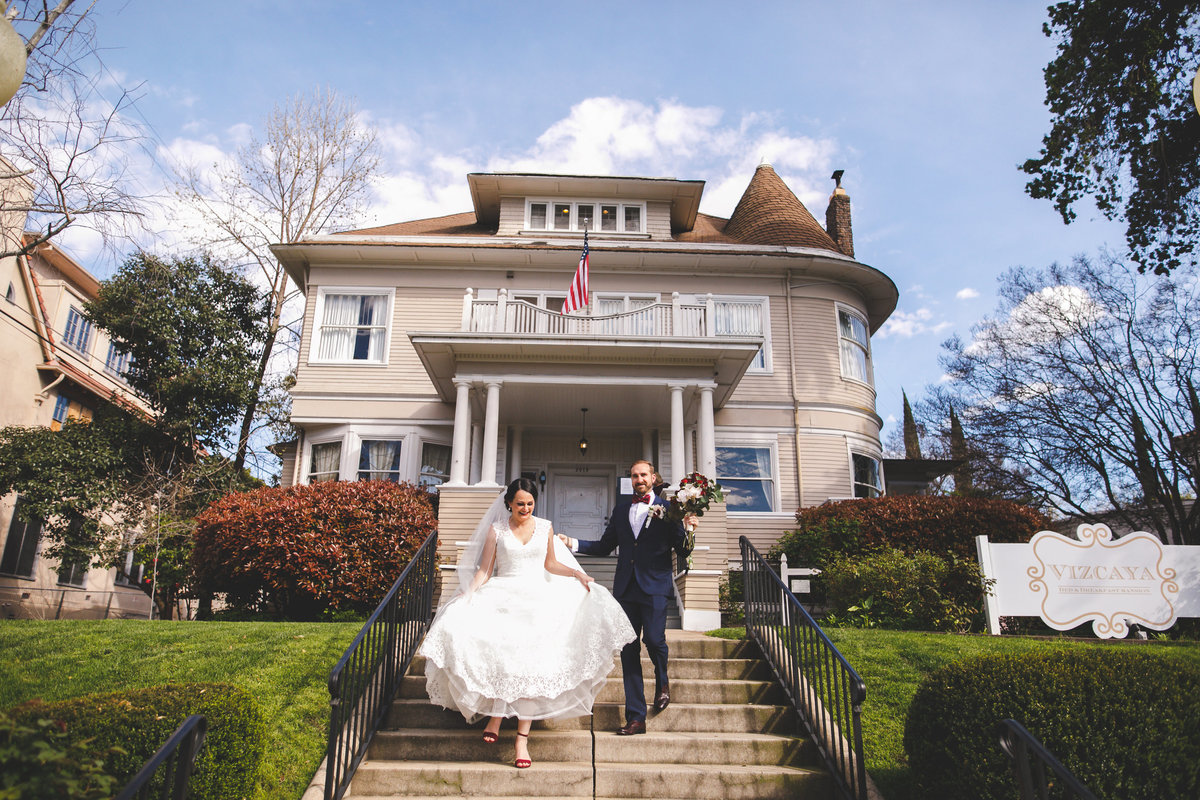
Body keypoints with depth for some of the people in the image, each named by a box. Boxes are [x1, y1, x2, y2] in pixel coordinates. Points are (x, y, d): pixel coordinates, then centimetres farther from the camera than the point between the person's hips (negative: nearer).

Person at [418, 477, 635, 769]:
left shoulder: (545, 527, 10)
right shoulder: (496, 529, 5)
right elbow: (484, 569, 3)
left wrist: (576, 573, 3)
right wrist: (469, 592, -12)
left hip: (537, 600, 1)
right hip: (503, 598, -1)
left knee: (530, 663, -11)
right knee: (499, 656, -21)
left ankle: (522, 737, -8)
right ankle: (496, 715, 0)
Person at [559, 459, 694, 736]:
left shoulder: (667, 509, 4)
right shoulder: (621, 508, 15)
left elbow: (682, 551, 1)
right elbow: (604, 546, 17)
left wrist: (687, 530, -18)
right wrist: (573, 543, 7)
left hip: (655, 585, -3)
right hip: (625, 587, 4)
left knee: (653, 639, -15)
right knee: (628, 651, 3)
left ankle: (662, 681, 21)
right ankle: (636, 718, 11)